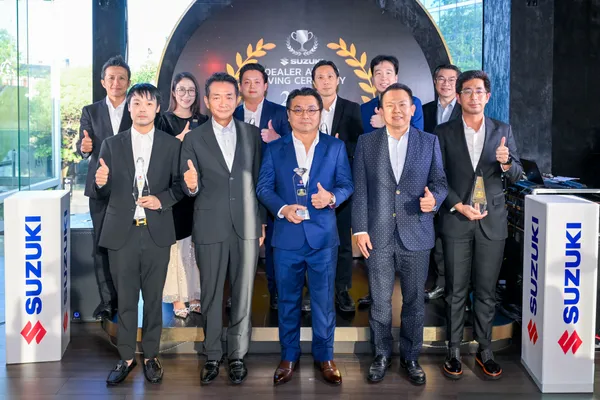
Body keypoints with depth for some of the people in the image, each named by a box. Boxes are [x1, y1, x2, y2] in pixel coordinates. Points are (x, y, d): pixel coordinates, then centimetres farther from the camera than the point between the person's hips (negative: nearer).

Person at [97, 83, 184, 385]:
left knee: (153, 297, 7)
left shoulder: (171, 145, 3)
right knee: (125, 298, 7)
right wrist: (101, 182, -16)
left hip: (156, 233, 0)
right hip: (122, 232, 1)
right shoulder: (112, 145, 6)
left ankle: (151, 356, 20)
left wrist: (161, 199, -12)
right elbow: (104, 194, 6)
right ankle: (126, 357, 19)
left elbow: (179, 186, 6)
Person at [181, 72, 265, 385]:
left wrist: (263, 222, 7)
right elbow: (189, 189, 0)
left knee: (243, 293, 7)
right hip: (210, 227, -1)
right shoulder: (193, 139, 1)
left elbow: (260, 180, 8)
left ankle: (238, 355, 19)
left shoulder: (252, 134, 6)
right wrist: (192, 185, -24)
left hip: (246, 226, 1)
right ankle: (212, 356, 20)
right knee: (211, 294, 8)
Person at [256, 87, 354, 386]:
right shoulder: (274, 149, 5)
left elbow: (347, 185, 2)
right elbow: (263, 187, 1)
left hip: (323, 236, 0)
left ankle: (324, 356, 22)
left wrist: (332, 197, -19)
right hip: (287, 236, 1)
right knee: (288, 300, 10)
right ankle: (289, 356, 24)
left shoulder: (336, 147, 4)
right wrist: (282, 208, -16)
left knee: (324, 301, 7)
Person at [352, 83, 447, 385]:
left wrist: (434, 198, -17)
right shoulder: (366, 143, 4)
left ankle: (411, 357, 25)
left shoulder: (429, 142, 4)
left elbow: (440, 181, 6)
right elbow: (360, 189, 2)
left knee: (414, 300, 9)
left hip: (416, 235, 0)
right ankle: (381, 355, 25)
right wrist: (360, 229, -3)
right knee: (379, 301, 7)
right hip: (378, 235, 0)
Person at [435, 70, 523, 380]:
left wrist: (506, 162, -16)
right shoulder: (445, 132, 2)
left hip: (492, 221, 1)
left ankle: (484, 350, 18)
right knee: (456, 290, 4)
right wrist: (459, 206, -12)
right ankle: (454, 351, 13)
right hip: (456, 220, -1)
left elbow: (515, 176, 6)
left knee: (486, 291, 7)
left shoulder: (502, 131, 7)